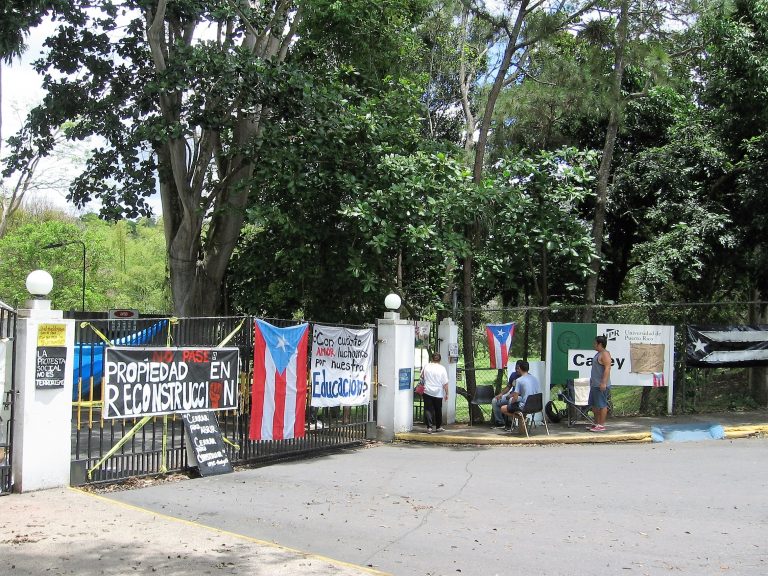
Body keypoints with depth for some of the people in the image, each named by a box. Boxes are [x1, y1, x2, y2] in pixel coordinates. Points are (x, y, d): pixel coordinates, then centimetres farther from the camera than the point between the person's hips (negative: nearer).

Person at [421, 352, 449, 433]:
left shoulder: (426, 366, -1)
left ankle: (429, 427, -10)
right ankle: (438, 427, 26)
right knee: (438, 410, 15)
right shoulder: (442, 369, -6)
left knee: (428, 409, 0)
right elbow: (445, 383, -6)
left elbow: (422, 377, 15)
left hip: (427, 392, 0)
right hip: (438, 393, 0)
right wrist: (446, 394, 3)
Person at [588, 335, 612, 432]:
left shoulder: (605, 354, -13)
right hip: (595, 384, 11)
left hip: (601, 385, -11)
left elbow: (607, 368, -21)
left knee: (601, 405, -6)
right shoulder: (599, 354, 17)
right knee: (594, 405, 14)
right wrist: (592, 380, 25)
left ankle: (601, 425, -3)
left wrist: (603, 383, -26)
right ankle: (596, 423, 22)